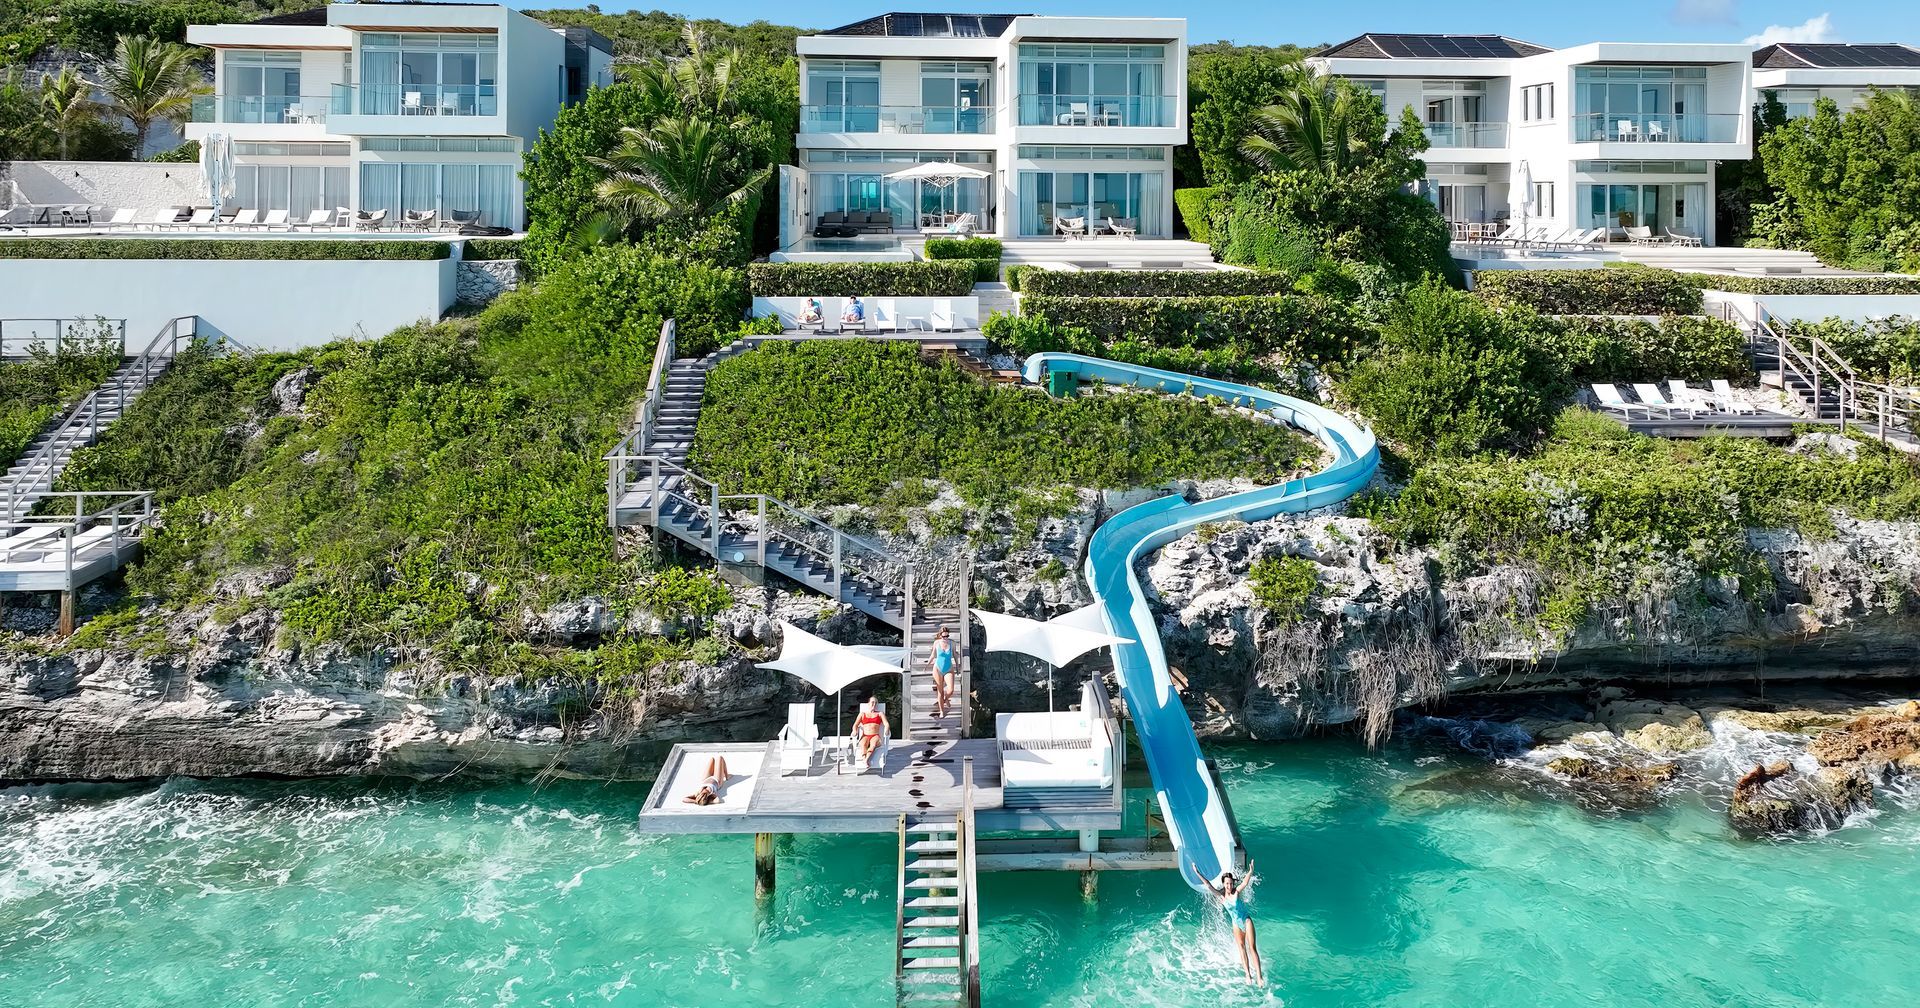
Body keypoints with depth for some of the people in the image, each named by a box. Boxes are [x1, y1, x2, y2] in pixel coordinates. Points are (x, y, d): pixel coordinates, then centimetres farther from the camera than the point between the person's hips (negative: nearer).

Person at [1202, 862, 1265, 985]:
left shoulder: (1237, 892, -11)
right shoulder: (1221, 895, -5)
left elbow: (1245, 883, -28)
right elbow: (1209, 886, -14)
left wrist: (1250, 872, -46)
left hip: (1246, 921, -3)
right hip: (1236, 925, 3)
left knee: (1252, 947, -9)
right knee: (1241, 948, -1)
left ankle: (1259, 976, -13)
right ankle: (1248, 975, -1)